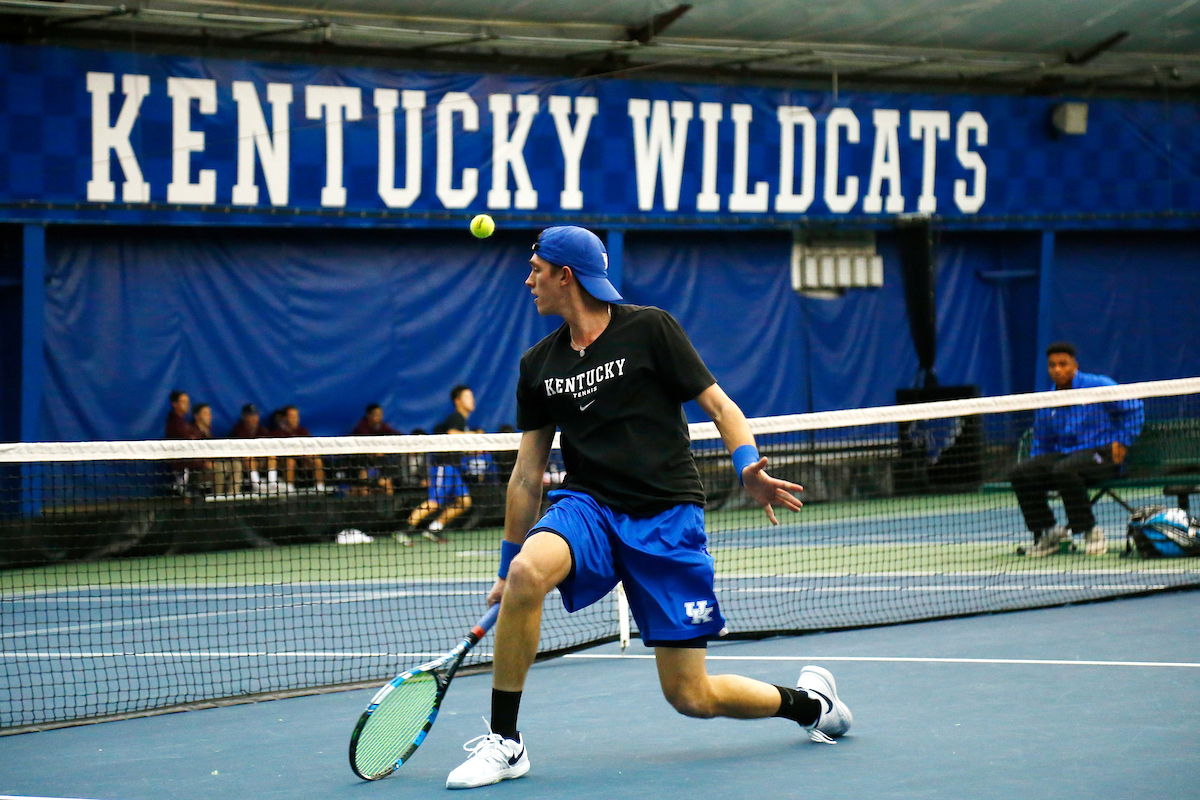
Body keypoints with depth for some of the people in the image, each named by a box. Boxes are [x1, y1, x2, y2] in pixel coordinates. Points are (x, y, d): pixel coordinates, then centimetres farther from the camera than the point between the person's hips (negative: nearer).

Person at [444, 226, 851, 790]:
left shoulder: (649, 329, -4)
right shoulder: (538, 367, 9)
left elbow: (719, 407, -3)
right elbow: (527, 476, 15)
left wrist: (749, 469, -22)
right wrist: (507, 566, 16)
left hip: (667, 516, -3)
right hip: (588, 507, 3)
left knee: (690, 696, -4)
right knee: (527, 572, -33)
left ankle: (810, 701, 27)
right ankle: (503, 743, -22)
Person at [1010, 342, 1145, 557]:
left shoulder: (1099, 386, -1)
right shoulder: (1045, 404, 13)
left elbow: (1133, 408, 2)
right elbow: (1041, 443, 21)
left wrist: (1123, 442, -7)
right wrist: (1037, 465, 2)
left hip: (1100, 454, -6)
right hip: (1063, 456, 6)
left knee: (1064, 470, -38)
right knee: (1021, 473, -18)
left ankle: (1091, 531, -22)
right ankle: (1046, 531, -6)